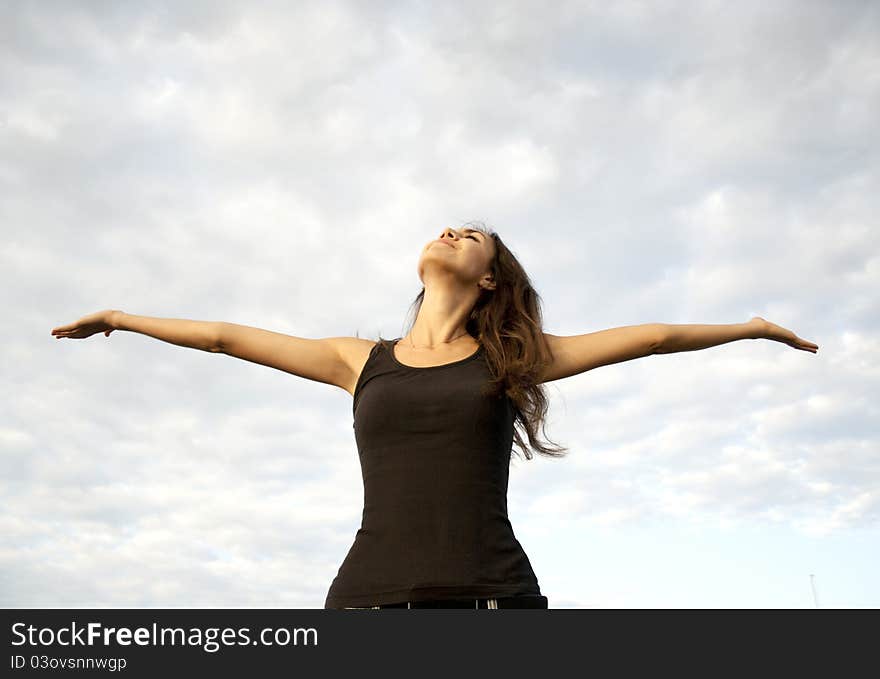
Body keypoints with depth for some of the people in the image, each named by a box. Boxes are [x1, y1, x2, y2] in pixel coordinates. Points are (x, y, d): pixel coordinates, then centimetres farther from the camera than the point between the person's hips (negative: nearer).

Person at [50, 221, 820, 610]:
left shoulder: (513, 358, 12)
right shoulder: (362, 361, 15)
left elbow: (648, 335, 19)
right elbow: (229, 336, 23)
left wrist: (748, 326, 28)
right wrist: (125, 318, 33)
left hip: (494, 596, -1)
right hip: (369, 598, 1)